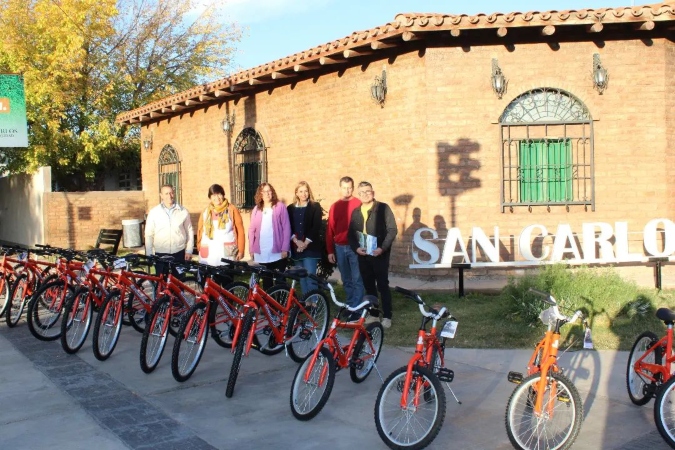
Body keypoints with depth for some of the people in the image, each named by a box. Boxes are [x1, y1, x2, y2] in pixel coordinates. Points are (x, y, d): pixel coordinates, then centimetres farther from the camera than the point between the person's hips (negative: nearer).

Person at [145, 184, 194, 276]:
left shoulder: (183, 211, 1)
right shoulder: (154, 212, -1)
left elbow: (189, 232, 7)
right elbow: (149, 234, 2)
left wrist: (189, 251, 4)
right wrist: (149, 254, 0)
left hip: (179, 254, 0)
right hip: (160, 254, 0)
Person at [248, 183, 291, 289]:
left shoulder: (280, 206, -2)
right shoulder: (256, 209, 9)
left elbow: (286, 228, -5)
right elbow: (251, 230, 10)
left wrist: (285, 248, -10)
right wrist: (251, 249, 5)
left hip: (278, 252, -3)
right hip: (261, 253, 3)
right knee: (266, 280, 10)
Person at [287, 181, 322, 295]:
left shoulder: (315, 207, 2)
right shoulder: (290, 208, 11)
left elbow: (316, 227, -6)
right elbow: (288, 227, 4)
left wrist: (306, 243, -13)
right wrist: (297, 241, -11)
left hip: (310, 247, -4)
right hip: (296, 248, 4)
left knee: (310, 277, -9)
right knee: (302, 277, 8)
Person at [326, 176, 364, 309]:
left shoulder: (359, 204, -4)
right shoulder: (334, 206, 8)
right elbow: (330, 229, 9)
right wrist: (330, 251, 6)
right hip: (339, 248, 4)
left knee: (357, 279, -3)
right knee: (346, 280, 13)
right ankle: (350, 305, 23)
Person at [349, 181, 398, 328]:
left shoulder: (383, 208, -4)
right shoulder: (356, 212, 11)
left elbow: (392, 230, -9)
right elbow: (351, 233, 11)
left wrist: (382, 248, -18)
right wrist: (356, 248, -7)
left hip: (380, 254, -5)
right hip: (363, 255, 5)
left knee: (382, 285, -2)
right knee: (369, 286, 10)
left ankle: (387, 316, 5)